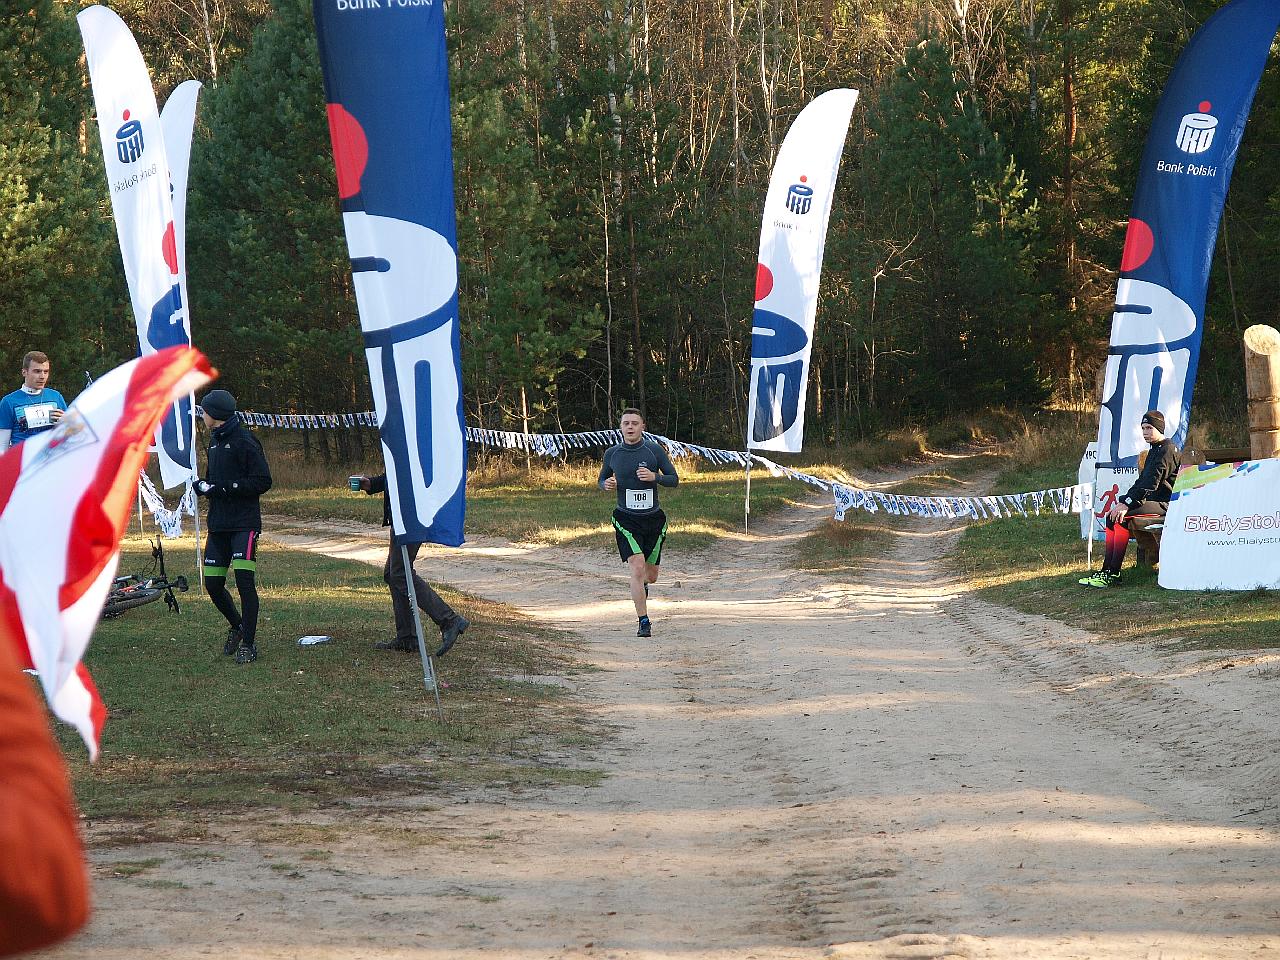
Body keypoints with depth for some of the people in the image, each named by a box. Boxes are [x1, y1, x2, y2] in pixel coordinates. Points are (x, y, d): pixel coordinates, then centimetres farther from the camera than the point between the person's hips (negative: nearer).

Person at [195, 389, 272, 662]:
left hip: (244, 523, -8)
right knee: (212, 583, 7)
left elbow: (263, 481, -15)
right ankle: (237, 626, 30)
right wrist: (203, 484, 2)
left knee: (244, 579, -14)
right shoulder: (215, 441, 16)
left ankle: (248, 643, -7)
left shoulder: (244, 442, -10)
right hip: (218, 524, 8)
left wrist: (223, 487, -18)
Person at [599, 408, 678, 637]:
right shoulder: (612, 454, 1)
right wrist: (607, 484, -8)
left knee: (650, 575, 11)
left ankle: (642, 585, 50)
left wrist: (654, 477, -18)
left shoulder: (654, 450, -3)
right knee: (637, 566, -20)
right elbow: (601, 480, 15)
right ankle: (643, 622, -15)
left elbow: (674, 479, 1)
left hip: (653, 518, 1)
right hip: (626, 519, -1)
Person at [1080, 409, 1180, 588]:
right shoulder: (1154, 450, 20)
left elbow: (1151, 483, -20)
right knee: (1111, 516, 1)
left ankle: (1113, 573, -26)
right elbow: (1142, 480, 19)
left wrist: (1127, 504, -23)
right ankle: (1106, 570, -6)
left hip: (1165, 504, -11)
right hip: (1154, 501, 11)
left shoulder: (1167, 450, -13)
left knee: (1122, 518, -26)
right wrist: (1123, 500, 6)